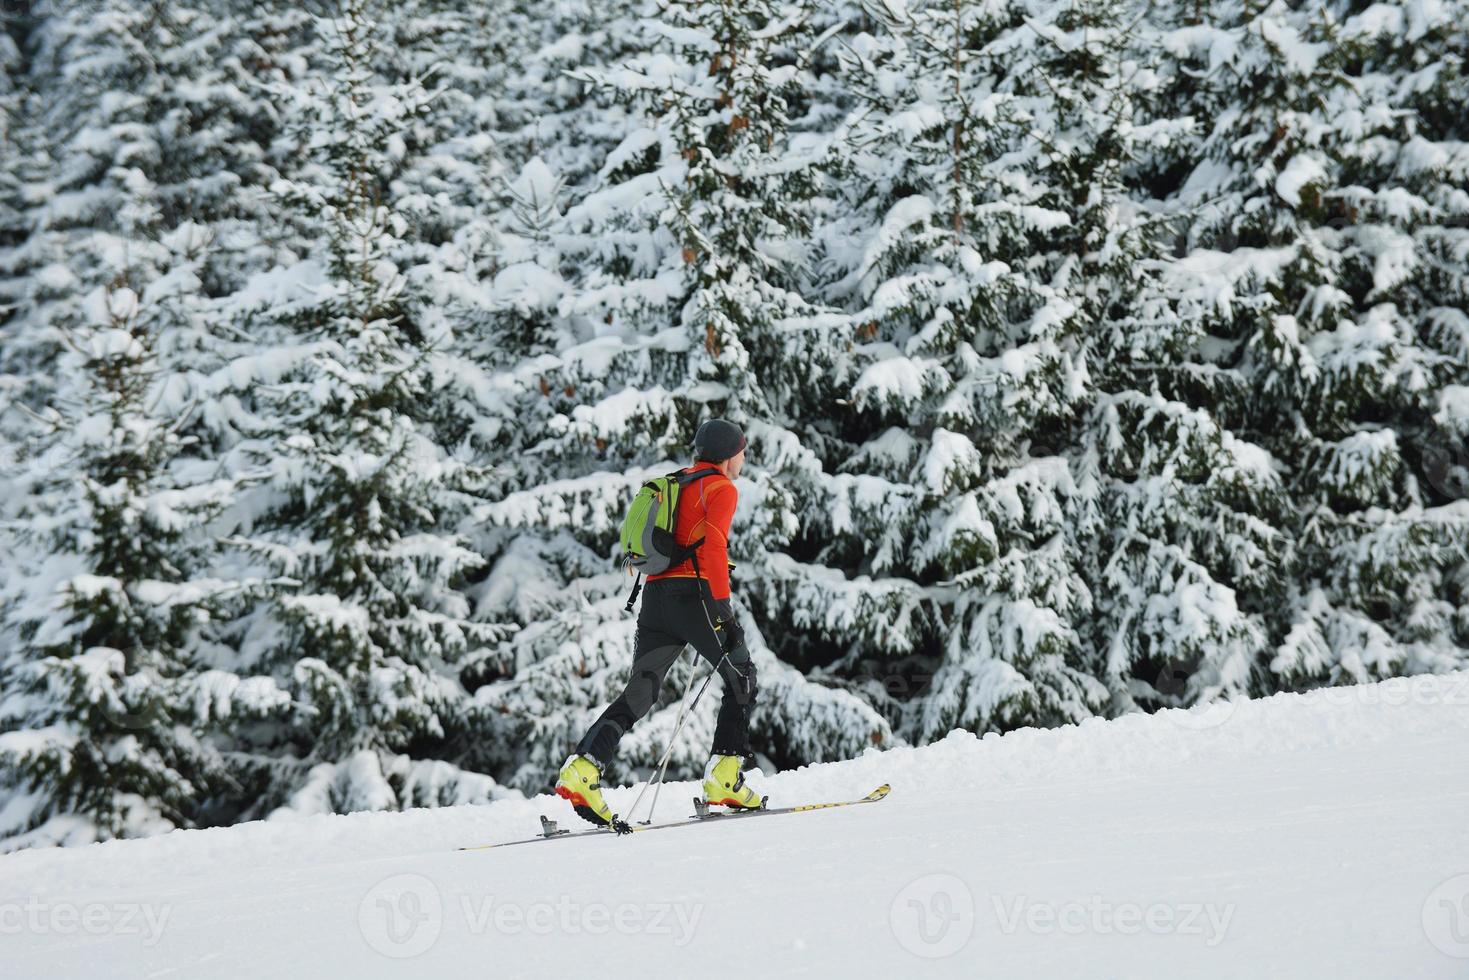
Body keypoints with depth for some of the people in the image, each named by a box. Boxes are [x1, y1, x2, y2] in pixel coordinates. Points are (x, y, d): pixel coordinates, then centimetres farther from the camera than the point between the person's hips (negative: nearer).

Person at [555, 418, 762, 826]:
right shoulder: (721, 488, -1)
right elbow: (713, 546, -15)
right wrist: (724, 610, -19)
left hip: (654, 595, 7)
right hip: (694, 596, -7)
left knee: (639, 693, 5)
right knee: (741, 678, 10)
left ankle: (583, 768, -12)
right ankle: (725, 776, 1)